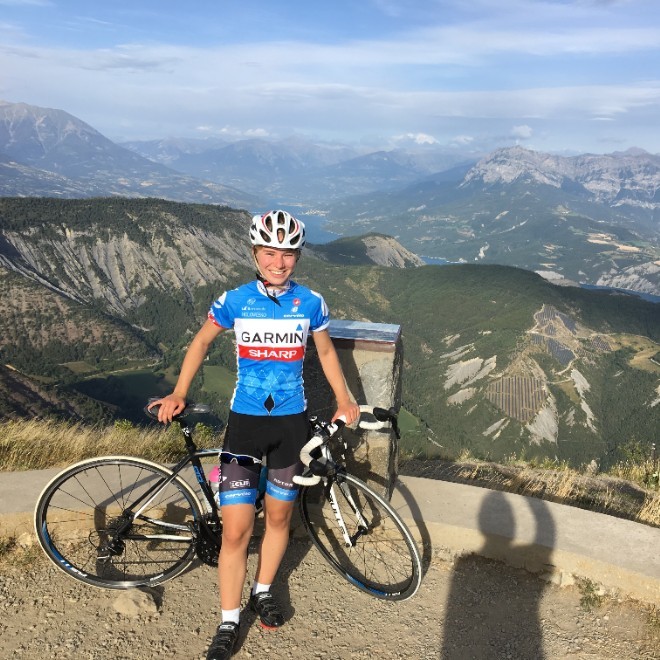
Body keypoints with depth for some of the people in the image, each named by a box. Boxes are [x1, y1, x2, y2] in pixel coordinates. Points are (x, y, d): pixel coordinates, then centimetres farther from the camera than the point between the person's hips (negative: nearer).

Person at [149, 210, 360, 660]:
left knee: (278, 516, 16)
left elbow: (326, 352, 11)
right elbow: (203, 341, 8)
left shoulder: (310, 302, -4)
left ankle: (263, 592, 40)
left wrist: (344, 400, 6)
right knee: (236, 529, -2)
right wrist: (178, 394, 1)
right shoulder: (235, 300, -6)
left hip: (292, 422, 2)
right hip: (245, 421, -1)